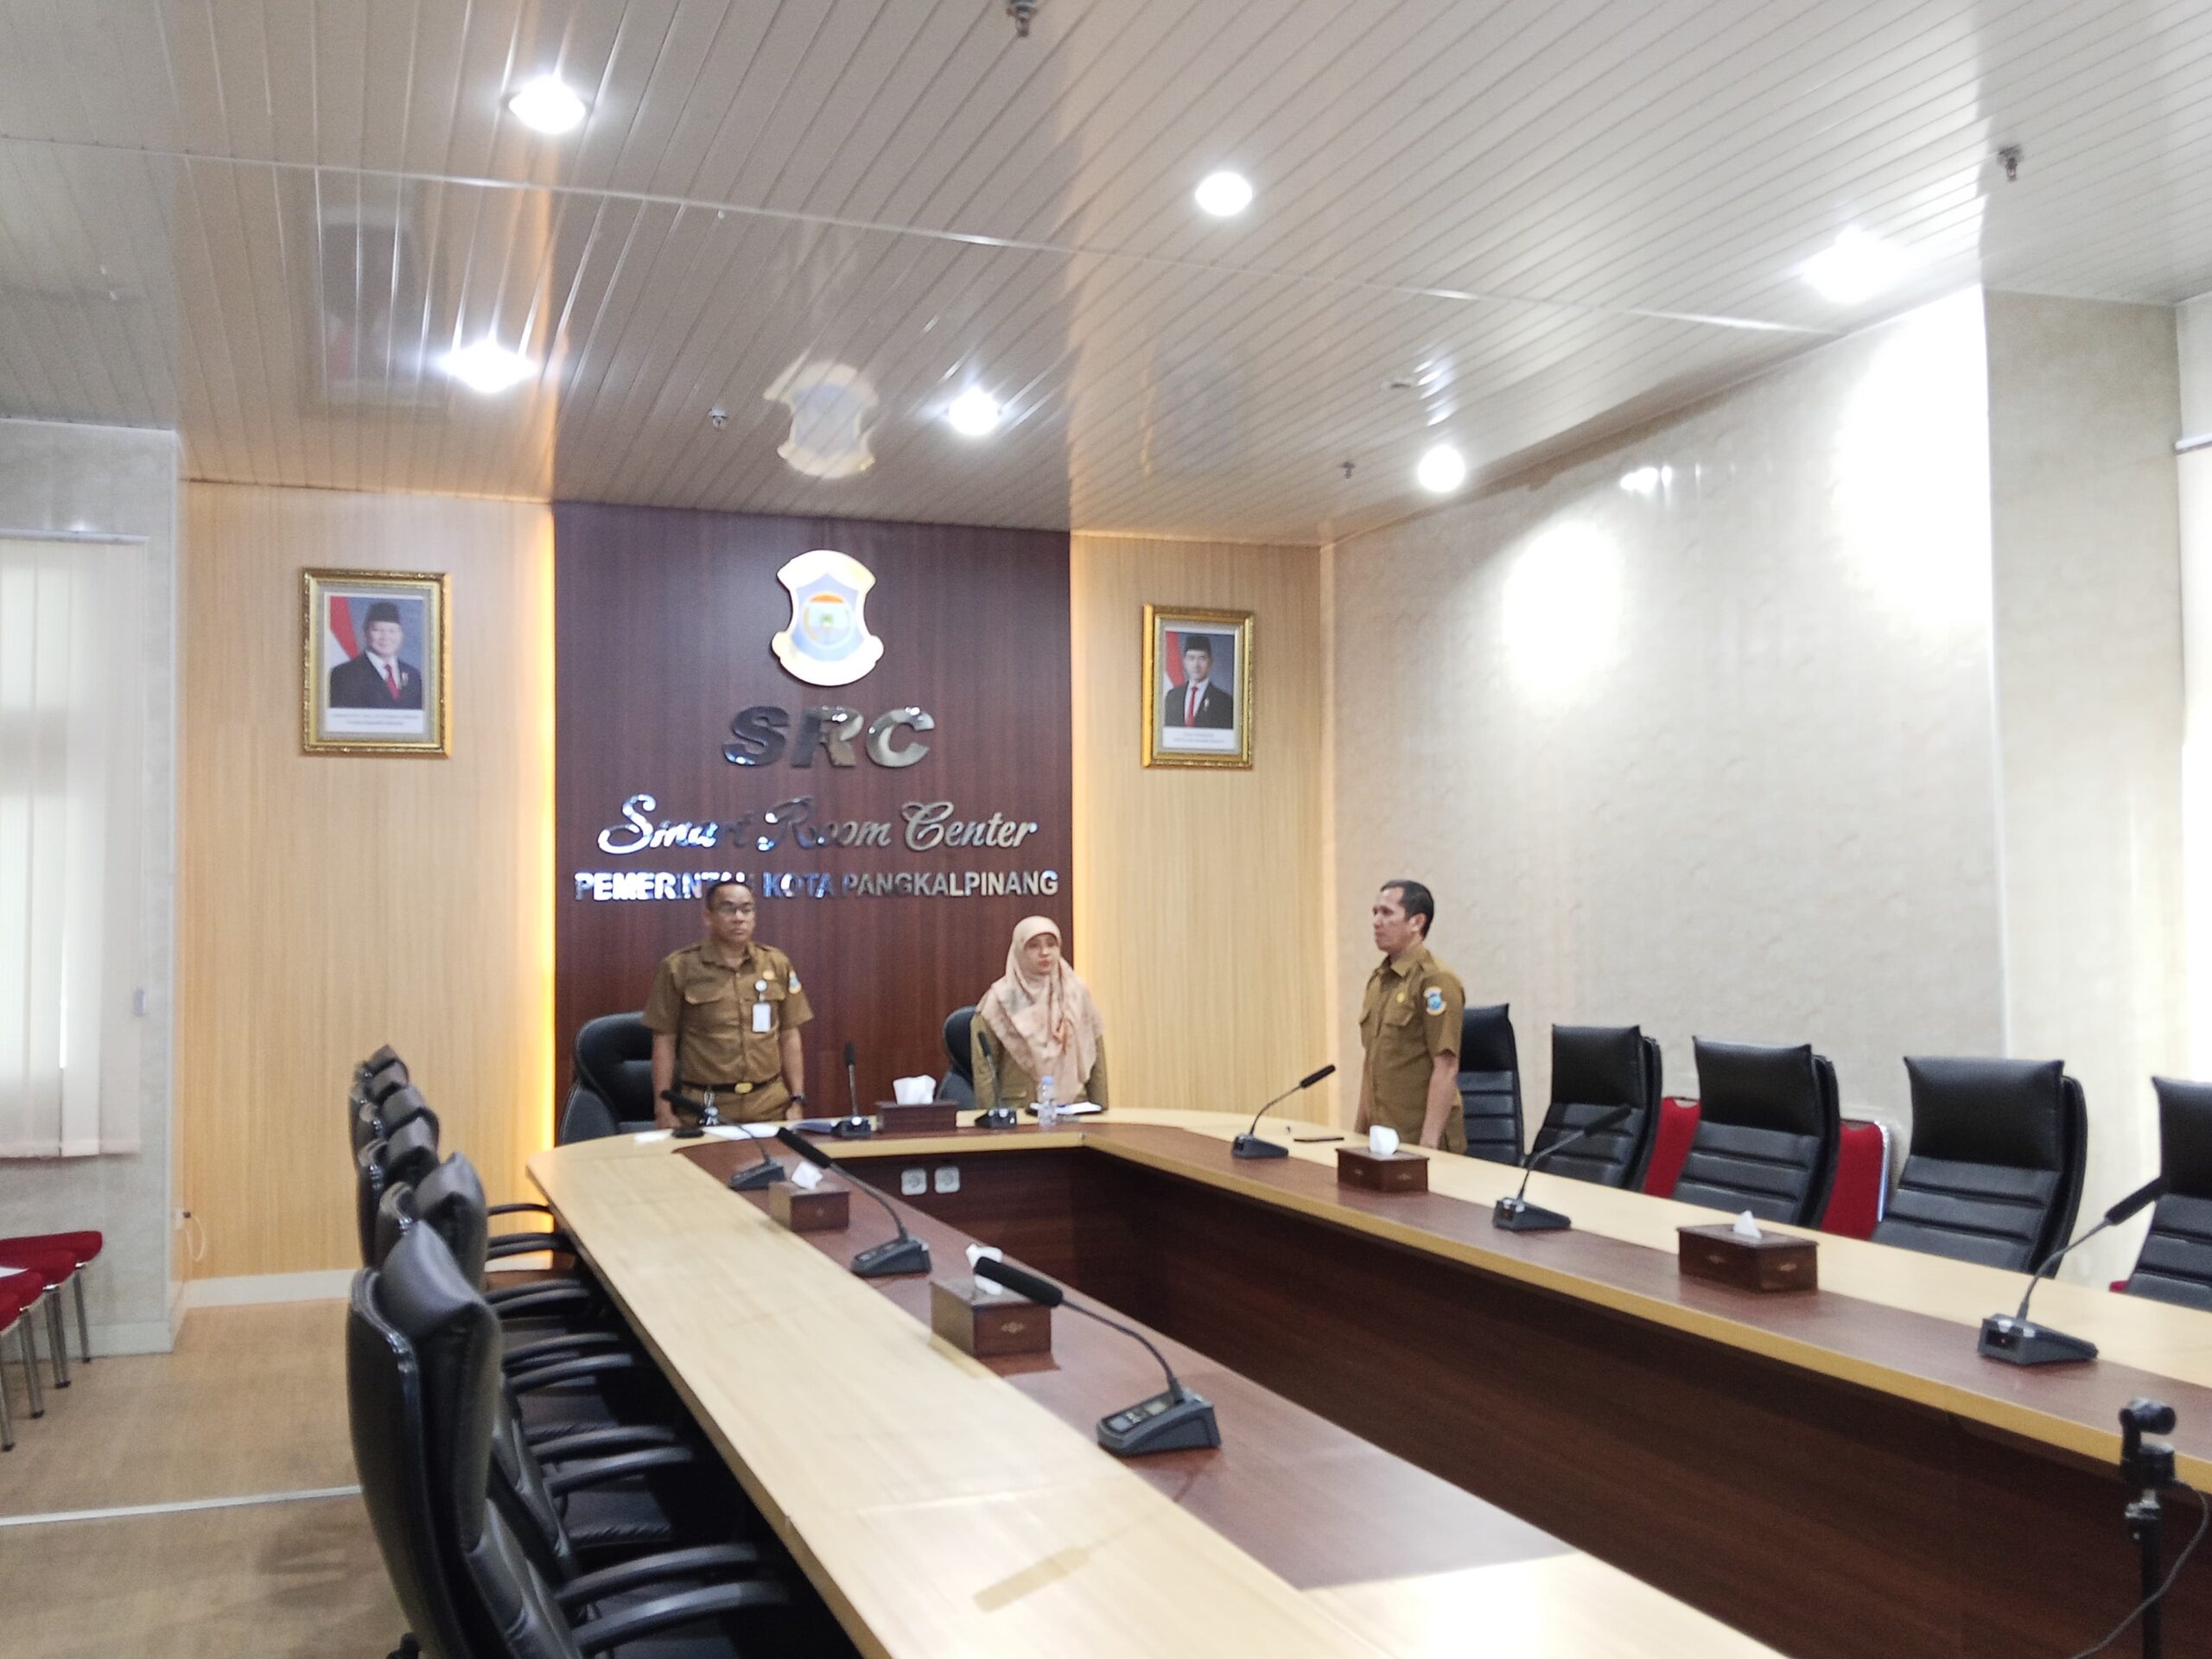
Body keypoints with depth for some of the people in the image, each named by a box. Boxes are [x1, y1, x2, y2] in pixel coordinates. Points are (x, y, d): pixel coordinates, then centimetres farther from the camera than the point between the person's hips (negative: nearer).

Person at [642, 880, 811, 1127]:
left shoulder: (777, 964, 7)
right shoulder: (679, 967, -3)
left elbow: (789, 1036, 10)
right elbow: (664, 1042, -1)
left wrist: (797, 1099, 5)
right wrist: (663, 1111, -5)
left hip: (771, 1105, 3)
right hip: (705, 1107, -3)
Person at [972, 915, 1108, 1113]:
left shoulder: (1077, 993, 6)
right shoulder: (1001, 998, -2)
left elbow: (1096, 1059, 9)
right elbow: (983, 1066, -2)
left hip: (1074, 1107, 2)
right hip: (1018, 1111, -2)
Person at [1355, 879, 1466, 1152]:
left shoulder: (1435, 981, -14)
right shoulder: (1378, 979, 10)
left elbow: (1446, 1068, -18)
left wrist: (1428, 1143, -21)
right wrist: (1360, 1126, 14)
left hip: (1419, 1140, -7)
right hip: (1379, 1135, 7)